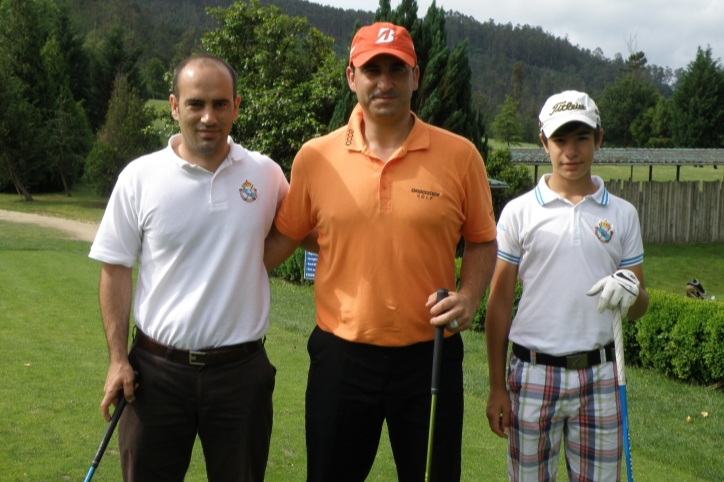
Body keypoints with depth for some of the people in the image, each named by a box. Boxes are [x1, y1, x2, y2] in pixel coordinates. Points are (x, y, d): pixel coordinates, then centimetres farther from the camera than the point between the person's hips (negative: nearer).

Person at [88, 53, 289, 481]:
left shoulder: (267, 174, -1)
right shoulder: (139, 177, -4)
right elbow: (116, 269, 1)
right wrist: (118, 359, -3)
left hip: (242, 369, 1)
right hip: (157, 370, 0)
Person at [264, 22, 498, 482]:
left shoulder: (459, 155, -4)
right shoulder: (315, 157, -2)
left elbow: (482, 241, 6)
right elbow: (283, 237, 9)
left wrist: (469, 297, -10)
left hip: (430, 355, 0)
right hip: (340, 356, 1)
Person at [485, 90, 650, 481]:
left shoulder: (623, 214, 6)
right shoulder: (519, 211, 0)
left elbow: (639, 309, 10)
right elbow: (499, 302, 3)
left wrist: (631, 292, -15)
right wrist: (497, 386, 1)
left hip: (599, 376, 2)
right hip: (533, 373, -1)